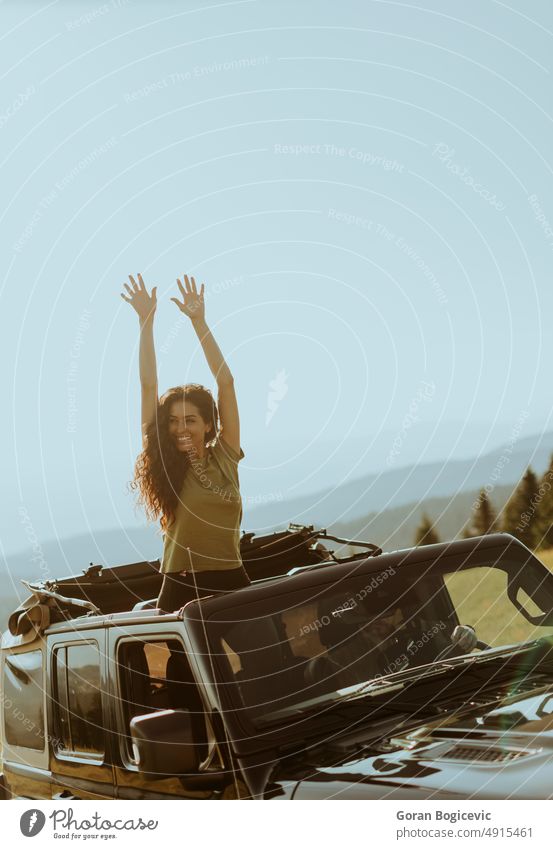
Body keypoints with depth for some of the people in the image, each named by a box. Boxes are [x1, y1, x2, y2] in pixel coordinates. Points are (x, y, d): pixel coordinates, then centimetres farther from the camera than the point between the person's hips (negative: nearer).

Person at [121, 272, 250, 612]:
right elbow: (149, 386, -3)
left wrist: (199, 321, -1)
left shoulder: (225, 456, 3)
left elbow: (226, 383, 0)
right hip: (181, 589, -1)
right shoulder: (163, 463, 0)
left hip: (232, 583, 1)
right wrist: (146, 321, -4)